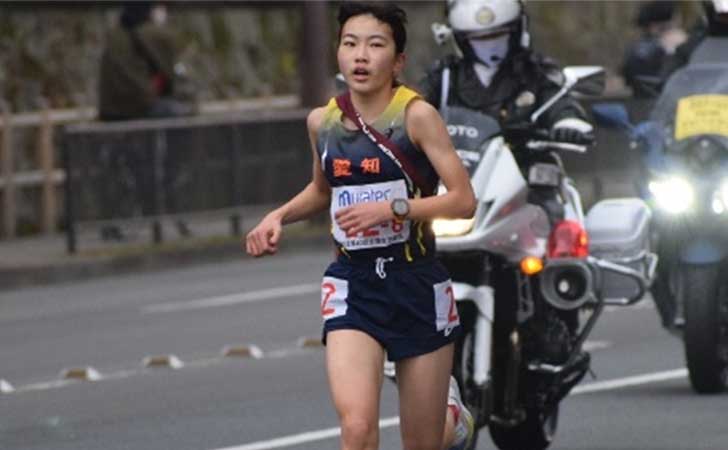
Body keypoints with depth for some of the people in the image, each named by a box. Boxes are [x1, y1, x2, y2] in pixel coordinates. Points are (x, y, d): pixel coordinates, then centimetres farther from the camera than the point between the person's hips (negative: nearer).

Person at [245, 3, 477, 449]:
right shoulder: (322, 121, 5)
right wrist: (279, 217, 8)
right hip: (351, 284, 2)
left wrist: (392, 209, -22)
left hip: (417, 284, -2)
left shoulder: (417, 116, -8)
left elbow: (464, 200, -13)